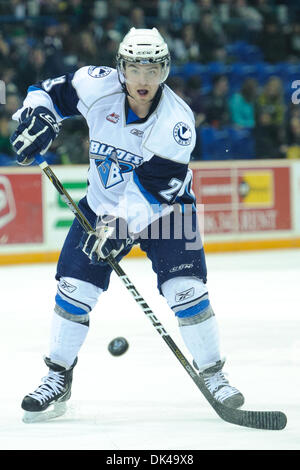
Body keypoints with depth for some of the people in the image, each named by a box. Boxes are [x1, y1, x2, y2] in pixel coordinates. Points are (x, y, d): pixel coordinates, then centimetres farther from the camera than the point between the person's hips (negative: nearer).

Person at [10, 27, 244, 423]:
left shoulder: (176, 120, -25)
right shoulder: (98, 86, -17)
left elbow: (152, 186, -29)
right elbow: (51, 90, 0)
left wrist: (120, 225, -36)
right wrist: (38, 115, -21)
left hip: (165, 208, -3)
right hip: (104, 204, 3)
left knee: (185, 289, -16)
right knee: (74, 287, -4)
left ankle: (213, 375, 1)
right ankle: (58, 378, 11)